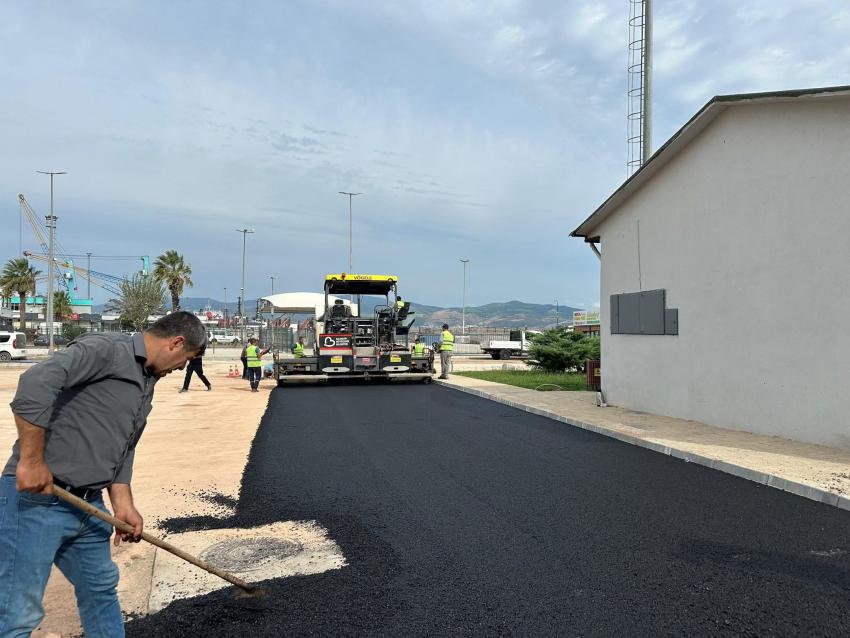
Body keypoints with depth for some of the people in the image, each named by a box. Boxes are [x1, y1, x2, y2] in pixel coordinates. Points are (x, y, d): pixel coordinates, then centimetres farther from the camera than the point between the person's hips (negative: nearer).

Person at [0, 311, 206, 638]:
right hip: (37, 498, -9)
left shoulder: (148, 381, 16)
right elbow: (36, 381, -29)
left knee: (101, 589, 22)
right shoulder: (107, 348, -14)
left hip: (88, 504, 10)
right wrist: (31, 460, -26)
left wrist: (123, 503, 10)